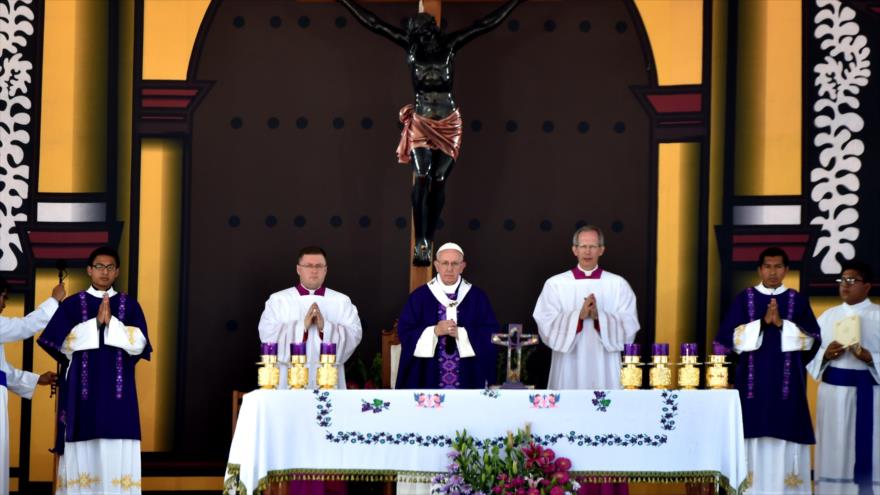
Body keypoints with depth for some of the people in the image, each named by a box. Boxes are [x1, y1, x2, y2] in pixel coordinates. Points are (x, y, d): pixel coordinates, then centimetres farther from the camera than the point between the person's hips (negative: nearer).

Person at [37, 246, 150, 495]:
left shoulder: (129, 305, 10)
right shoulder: (72, 304, 8)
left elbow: (138, 343, -1)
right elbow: (64, 342, -4)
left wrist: (111, 322, -13)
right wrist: (96, 323, -11)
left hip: (117, 390, 1)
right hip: (82, 388, 0)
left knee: (118, 455, -7)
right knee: (81, 453, -6)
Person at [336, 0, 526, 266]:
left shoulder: (450, 45, 0)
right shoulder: (410, 45, 0)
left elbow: (488, 23, 2)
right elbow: (373, 23, 2)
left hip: (450, 123, 1)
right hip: (421, 122, -1)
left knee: (439, 181, 1)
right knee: (422, 178, -16)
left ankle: (428, 241, 9)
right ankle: (420, 243, -19)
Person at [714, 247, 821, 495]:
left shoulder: (798, 300, 8)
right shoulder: (744, 298, 7)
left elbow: (812, 339, 0)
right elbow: (729, 336, -2)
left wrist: (782, 324, -12)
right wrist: (762, 323, -12)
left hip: (787, 381, 0)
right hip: (753, 380, 0)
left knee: (785, 435, -4)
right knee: (754, 435, -5)